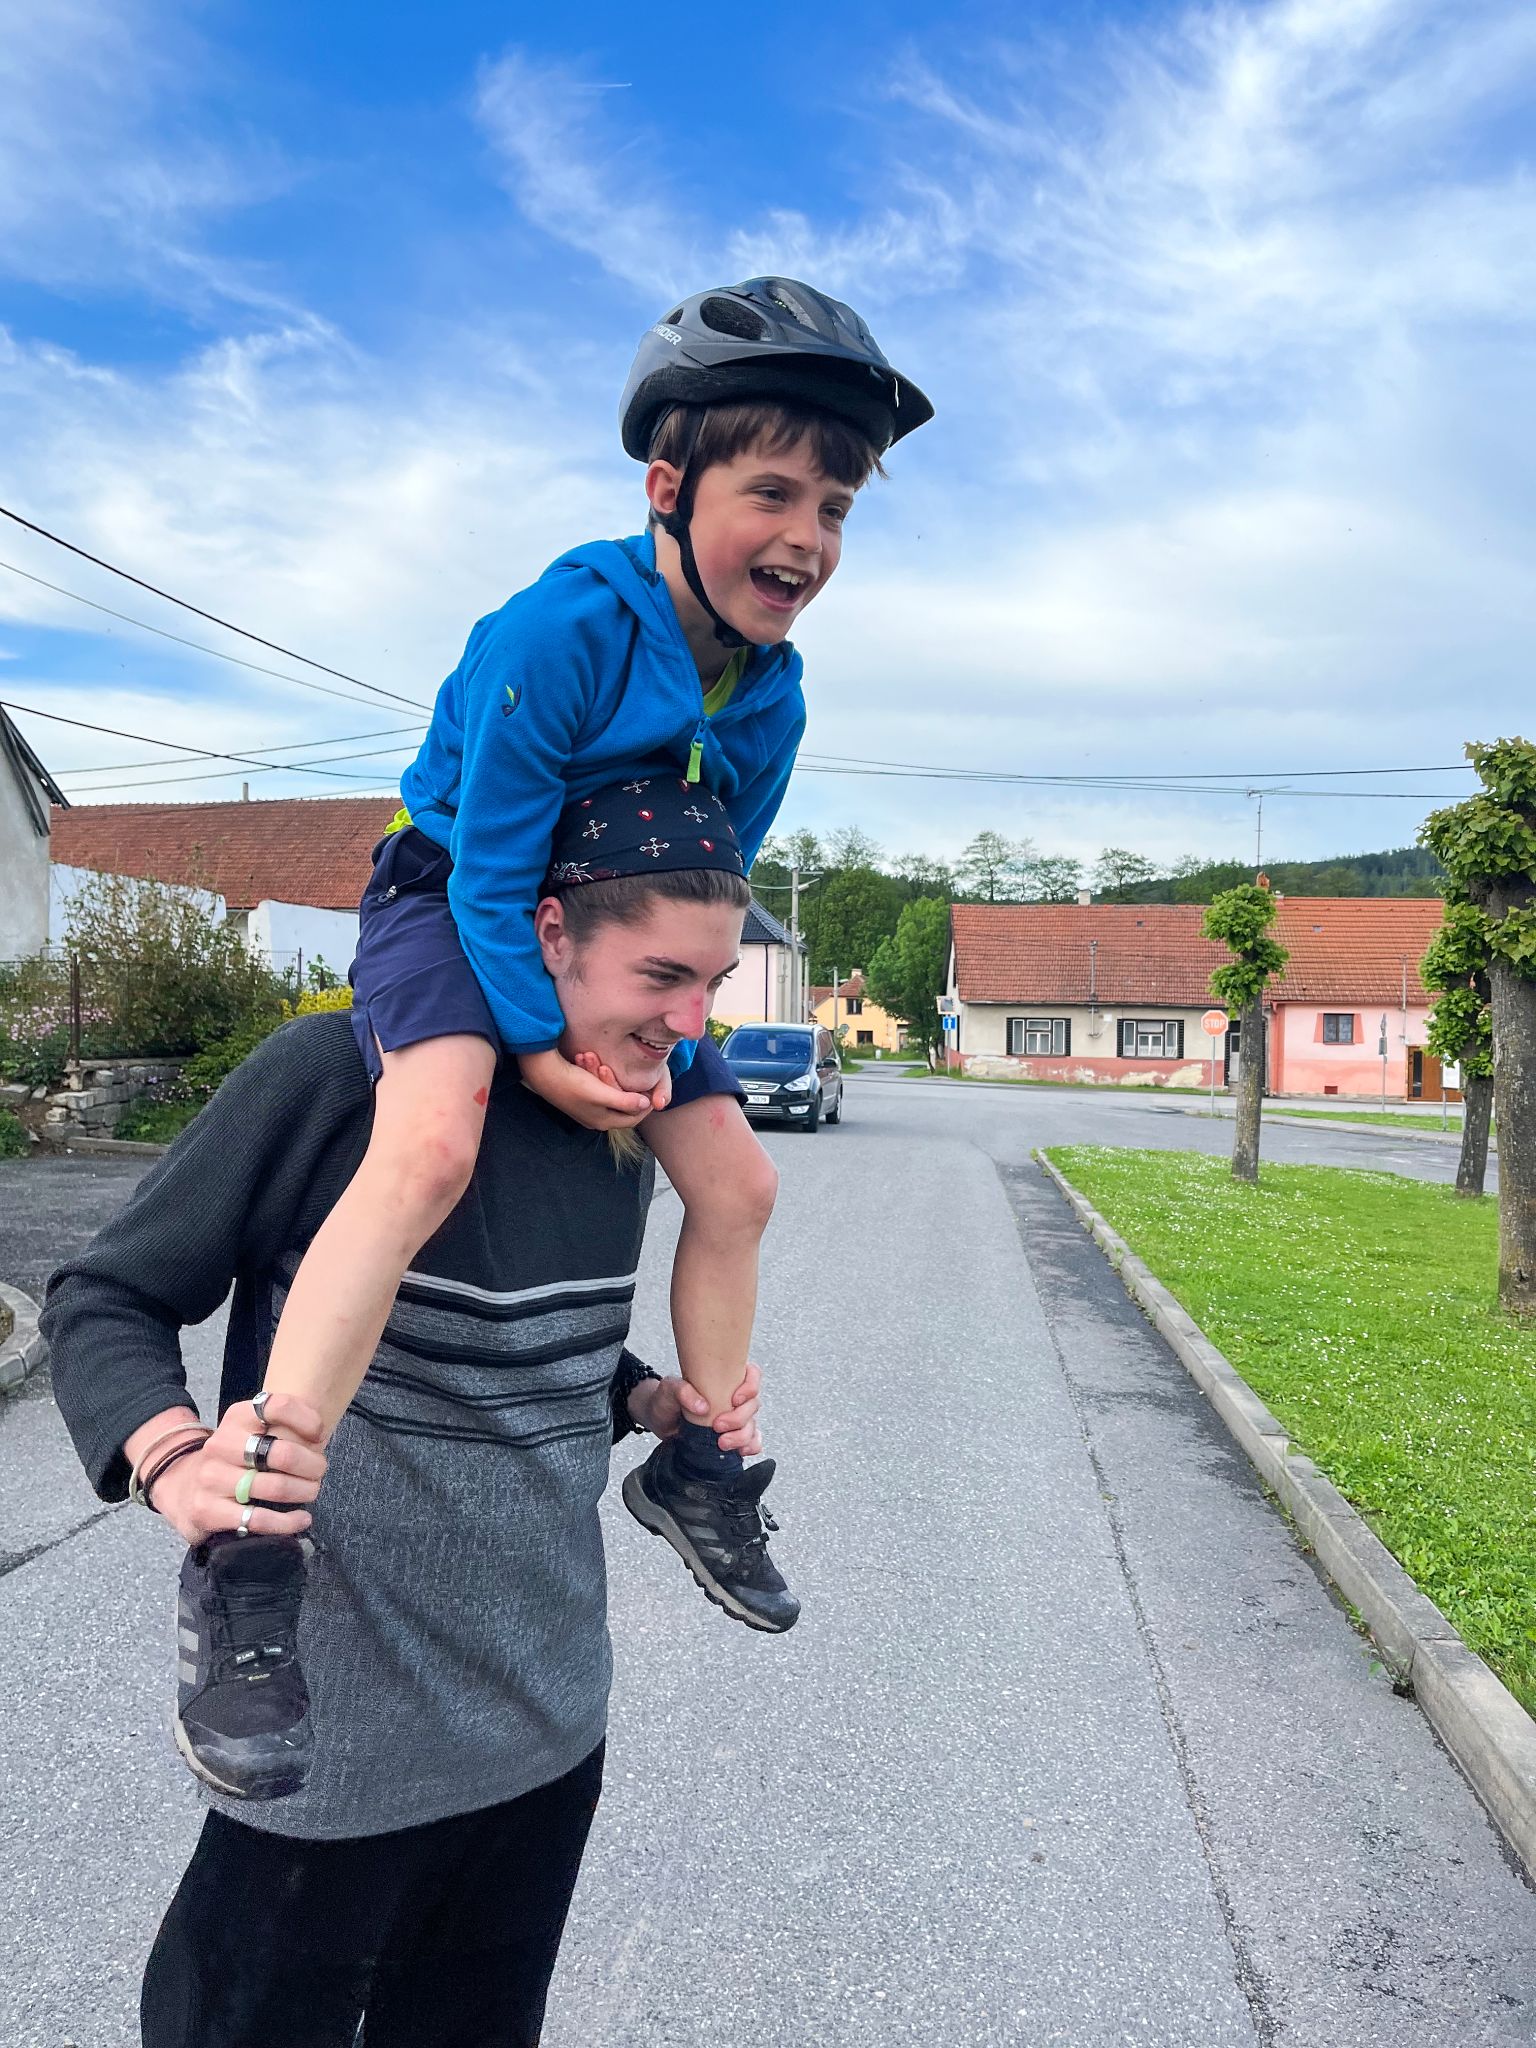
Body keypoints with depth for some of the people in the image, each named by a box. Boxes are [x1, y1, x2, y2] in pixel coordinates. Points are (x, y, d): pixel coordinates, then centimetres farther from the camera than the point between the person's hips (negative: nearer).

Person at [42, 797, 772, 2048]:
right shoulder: (339, 1077, -20)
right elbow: (104, 1300, -11)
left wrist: (658, 1403, -2)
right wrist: (175, 1461, -29)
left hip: (550, 1730, 6)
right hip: (331, 1745, -6)